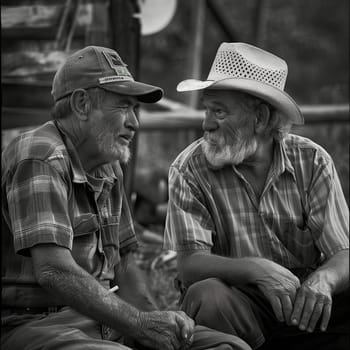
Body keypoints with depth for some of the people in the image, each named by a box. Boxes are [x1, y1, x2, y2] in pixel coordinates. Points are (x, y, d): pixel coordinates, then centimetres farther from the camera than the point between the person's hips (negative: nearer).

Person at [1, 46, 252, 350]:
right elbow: (54, 271, -25)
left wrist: (157, 321, 0)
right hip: (31, 323, -9)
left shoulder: (107, 168, 17)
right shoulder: (42, 159, -14)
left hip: (101, 319, 9)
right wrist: (139, 324, -21)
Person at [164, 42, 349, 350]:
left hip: (308, 308, 1)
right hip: (239, 307, -1)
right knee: (207, 296, -33)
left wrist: (323, 279, -30)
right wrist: (258, 269, -32)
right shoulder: (189, 169, -4)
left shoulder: (312, 162, 0)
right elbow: (189, 263, -14)